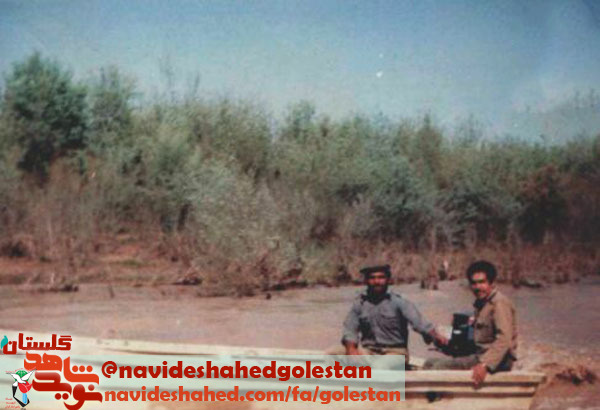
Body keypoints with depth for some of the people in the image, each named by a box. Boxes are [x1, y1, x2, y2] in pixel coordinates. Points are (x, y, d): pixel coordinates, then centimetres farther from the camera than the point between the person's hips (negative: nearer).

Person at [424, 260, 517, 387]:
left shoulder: (499, 303, -12)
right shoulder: (481, 303, 18)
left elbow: (504, 339, -24)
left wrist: (485, 365, -33)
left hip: (497, 361, -10)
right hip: (480, 355, 10)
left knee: (441, 367, -24)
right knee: (430, 364, 4)